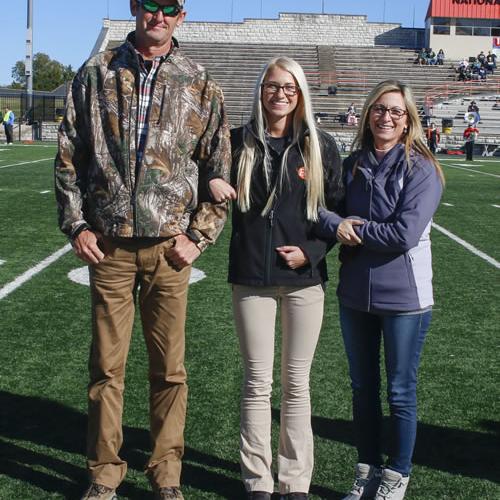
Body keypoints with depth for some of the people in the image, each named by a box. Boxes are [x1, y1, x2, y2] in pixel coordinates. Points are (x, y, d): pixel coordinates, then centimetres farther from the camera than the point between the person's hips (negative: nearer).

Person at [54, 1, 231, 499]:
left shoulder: (200, 85, 5)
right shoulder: (96, 74, 6)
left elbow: (219, 170, 6)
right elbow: (68, 156, 8)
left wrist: (198, 237, -1)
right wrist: (76, 225, 1)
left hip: (168, 247, 0)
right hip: (108, 245, 0)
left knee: (169, 368, 6)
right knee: (106, 365, 6)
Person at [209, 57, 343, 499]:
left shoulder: (321, 146, 2)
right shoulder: (238, 142, 2)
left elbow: (337, 209, 6)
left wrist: (311, 250, -8)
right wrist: (209, 181, -9)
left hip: (305, 279, 0)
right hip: (251, 279, 0)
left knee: (296, 384, 8)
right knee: (257, 383, 5)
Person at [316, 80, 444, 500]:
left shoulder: (421, 169, -10)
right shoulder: (353, 165, 5)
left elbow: (405, 233, -19)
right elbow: (318, 209, 4)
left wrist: (353, 227, -11)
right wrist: (336, 225, -18)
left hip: (403, 296, -5)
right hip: (355, 294, 5)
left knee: (400, 393, 8)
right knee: (362, 388, 15)